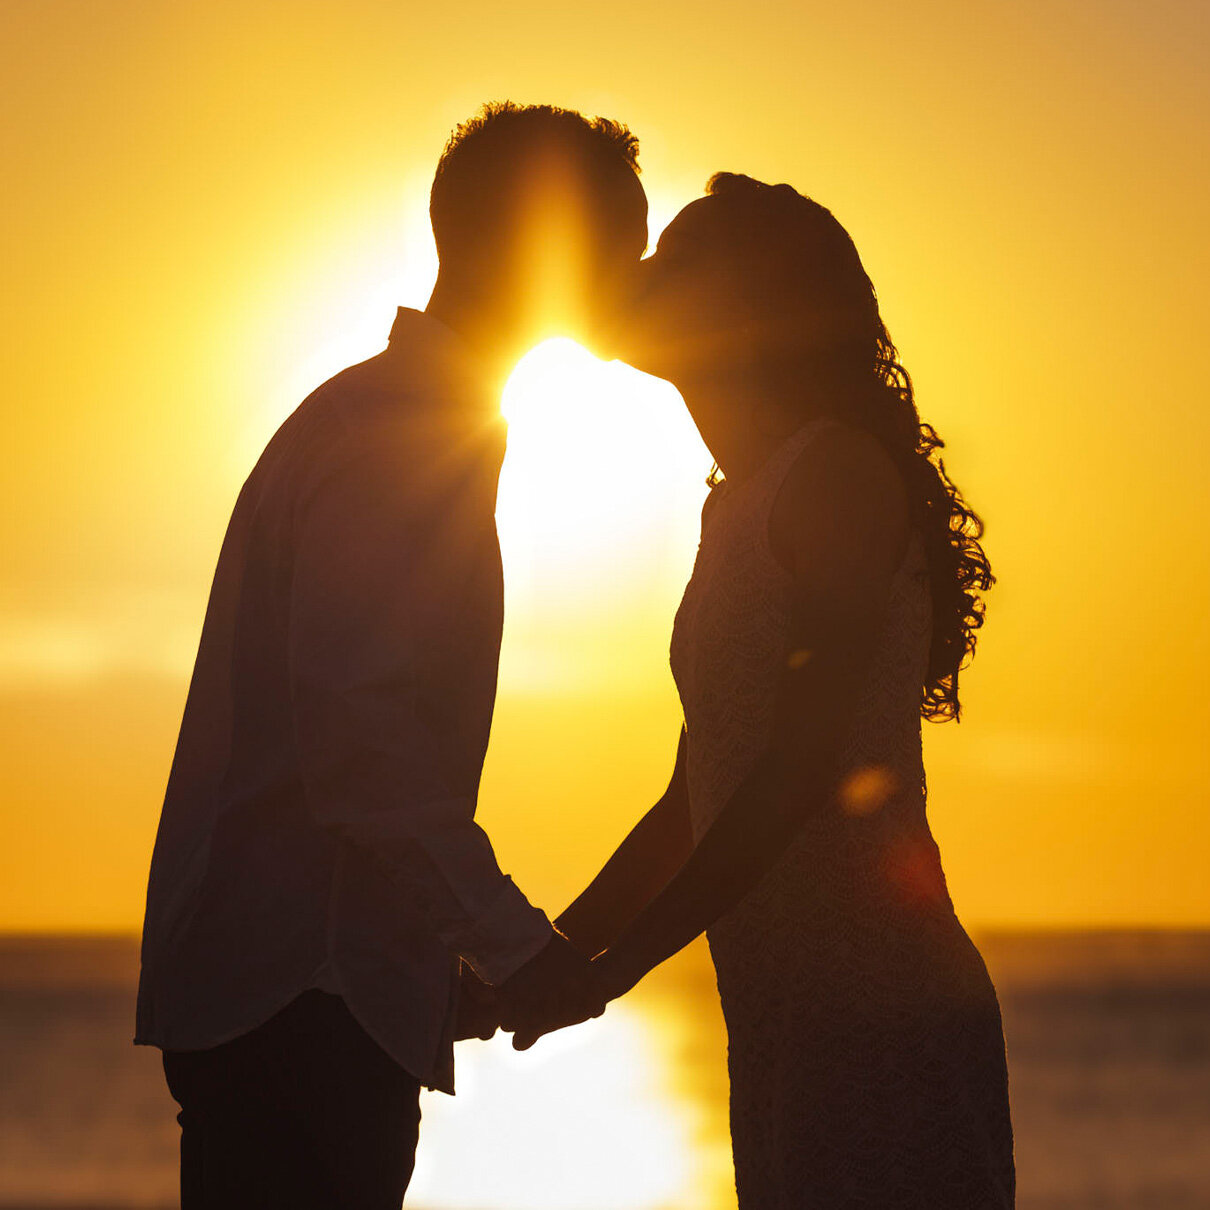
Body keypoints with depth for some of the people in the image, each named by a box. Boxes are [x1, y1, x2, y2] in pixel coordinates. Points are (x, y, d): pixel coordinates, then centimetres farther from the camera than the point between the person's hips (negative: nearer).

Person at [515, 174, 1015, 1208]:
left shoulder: (844, 473, -9)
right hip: (786, 1024, 9)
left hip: (882, 1013, -9)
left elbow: (804, 768, -18)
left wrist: (616, 964, -18)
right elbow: (694, 803, 23)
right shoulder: (739, 510, 19)